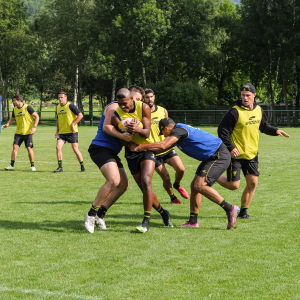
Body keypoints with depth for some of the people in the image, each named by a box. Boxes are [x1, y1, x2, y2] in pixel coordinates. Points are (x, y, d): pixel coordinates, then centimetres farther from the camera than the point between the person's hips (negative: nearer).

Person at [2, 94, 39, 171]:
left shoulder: (27, 107, -11)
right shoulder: (15, 109, 7)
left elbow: (37, 116, -8)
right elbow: (12, 119, 19)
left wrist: (34, 127, -17)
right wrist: (7, 124, -1)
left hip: (28, 132, -5)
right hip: (18, 132, 5)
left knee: (29, 148, -6)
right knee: (15, 147, -5)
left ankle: (32, 166, 7)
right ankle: (12, 165, -1)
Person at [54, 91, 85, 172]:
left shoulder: (70, 106, -9)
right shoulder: (58, 107, 11)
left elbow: (80, 115, -11)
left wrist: (73, 124, -15)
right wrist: (57, 131, 17)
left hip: (72, 132, -6)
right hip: (62, 132, 6)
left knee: (75, 148, -5)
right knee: (58, 147, -10)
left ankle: (82, 166, 9)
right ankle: (60, 167, -2)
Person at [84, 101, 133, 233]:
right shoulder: (114, 106, -6)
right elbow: (106, 127, -17)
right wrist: (122, 135, -30)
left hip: (111, 151, 11)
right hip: (101, 147, -11)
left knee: (123, 184, 4)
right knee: (113, 180, -27)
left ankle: (100, 214, 9)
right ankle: (91, 214, -16)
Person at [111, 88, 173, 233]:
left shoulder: (143, 108, -12)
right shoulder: (116, 115, -12)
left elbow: (147, 133, -13)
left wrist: (137, 129, -35)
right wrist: (129, 131, -30)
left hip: (147, 148, -2)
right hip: (132, 152, 2)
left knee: (146, 182, -22)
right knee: (144, 188, 3)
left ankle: (146, 222, -19)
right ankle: (163, 213, 28)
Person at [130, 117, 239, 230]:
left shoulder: (178, 130, -15)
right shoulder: (180, 129, 16)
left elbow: (162, 145, -28)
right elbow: (164, 147, 25)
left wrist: (138, 147, -20)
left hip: (220, 156, -11)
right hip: (212, 157, 11)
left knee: (200, 186, -18)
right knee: (194, 186, 8)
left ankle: (230, 209, -15)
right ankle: (193, 221, 11)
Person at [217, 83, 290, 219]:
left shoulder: (258, 110, 4)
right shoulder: (235, 112, -16)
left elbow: (264, 126, 20)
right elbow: (222, 131, -14)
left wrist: (275, 131, 1)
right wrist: (230, 148, -20)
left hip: (252, 154, 6)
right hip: (236, 154, -5)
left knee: (252, 183, 0)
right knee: (233, 185, -6)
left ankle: (243, 212, 15)